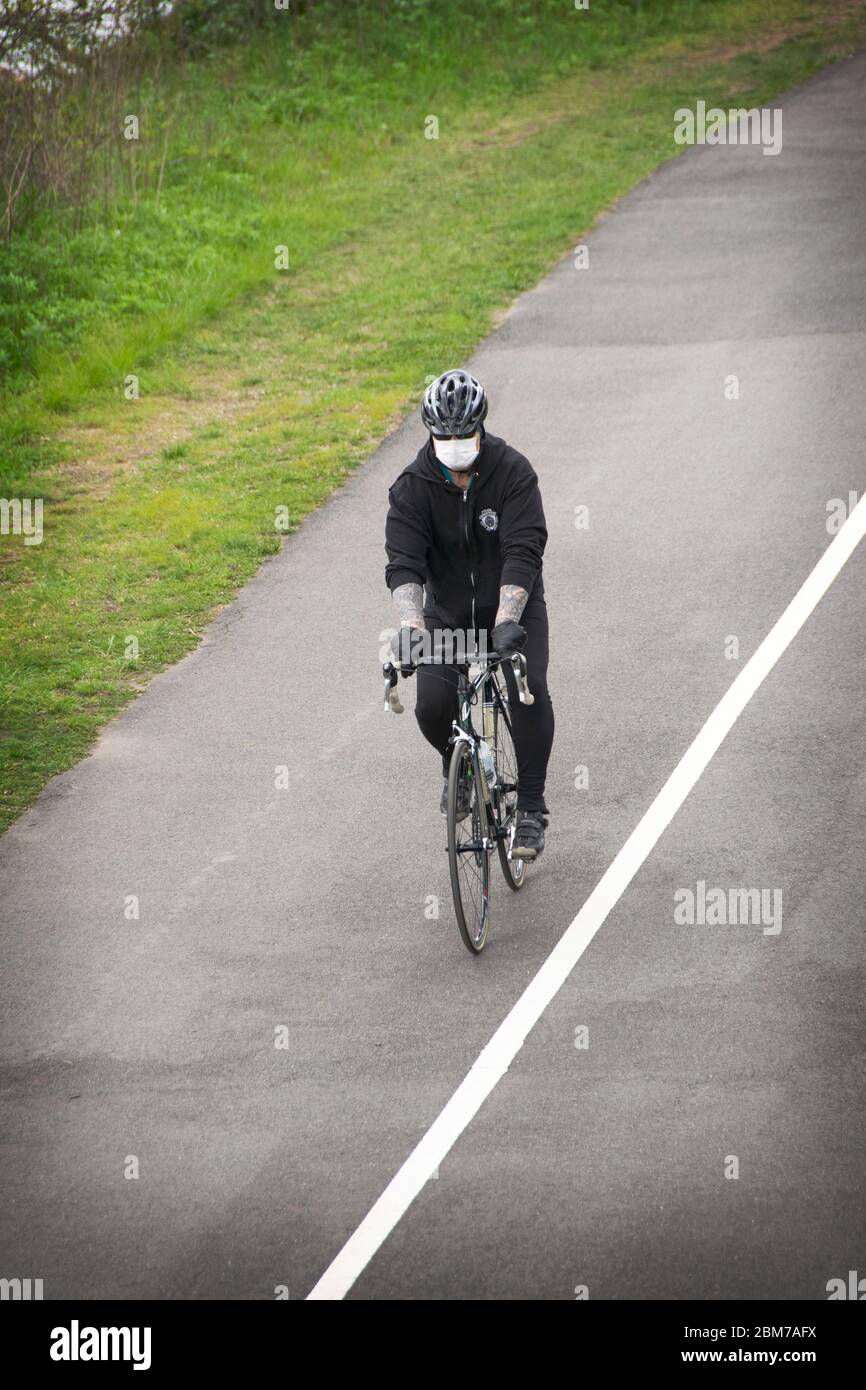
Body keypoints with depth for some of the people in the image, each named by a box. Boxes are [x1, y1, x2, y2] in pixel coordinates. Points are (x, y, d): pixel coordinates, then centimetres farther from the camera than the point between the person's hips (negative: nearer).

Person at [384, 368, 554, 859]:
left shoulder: (513, 472, -18)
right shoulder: (413, 486, -14)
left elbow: (523, 553, -27)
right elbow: (404, 562, -24)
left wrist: (506, 620, -41)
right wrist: (412, 624, -41)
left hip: (514, 606, -1)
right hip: (449, 612, 1)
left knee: (529, 689, -25)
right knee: (433, 704, -18)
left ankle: (531, 808, -13)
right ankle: (457, 763, 18)